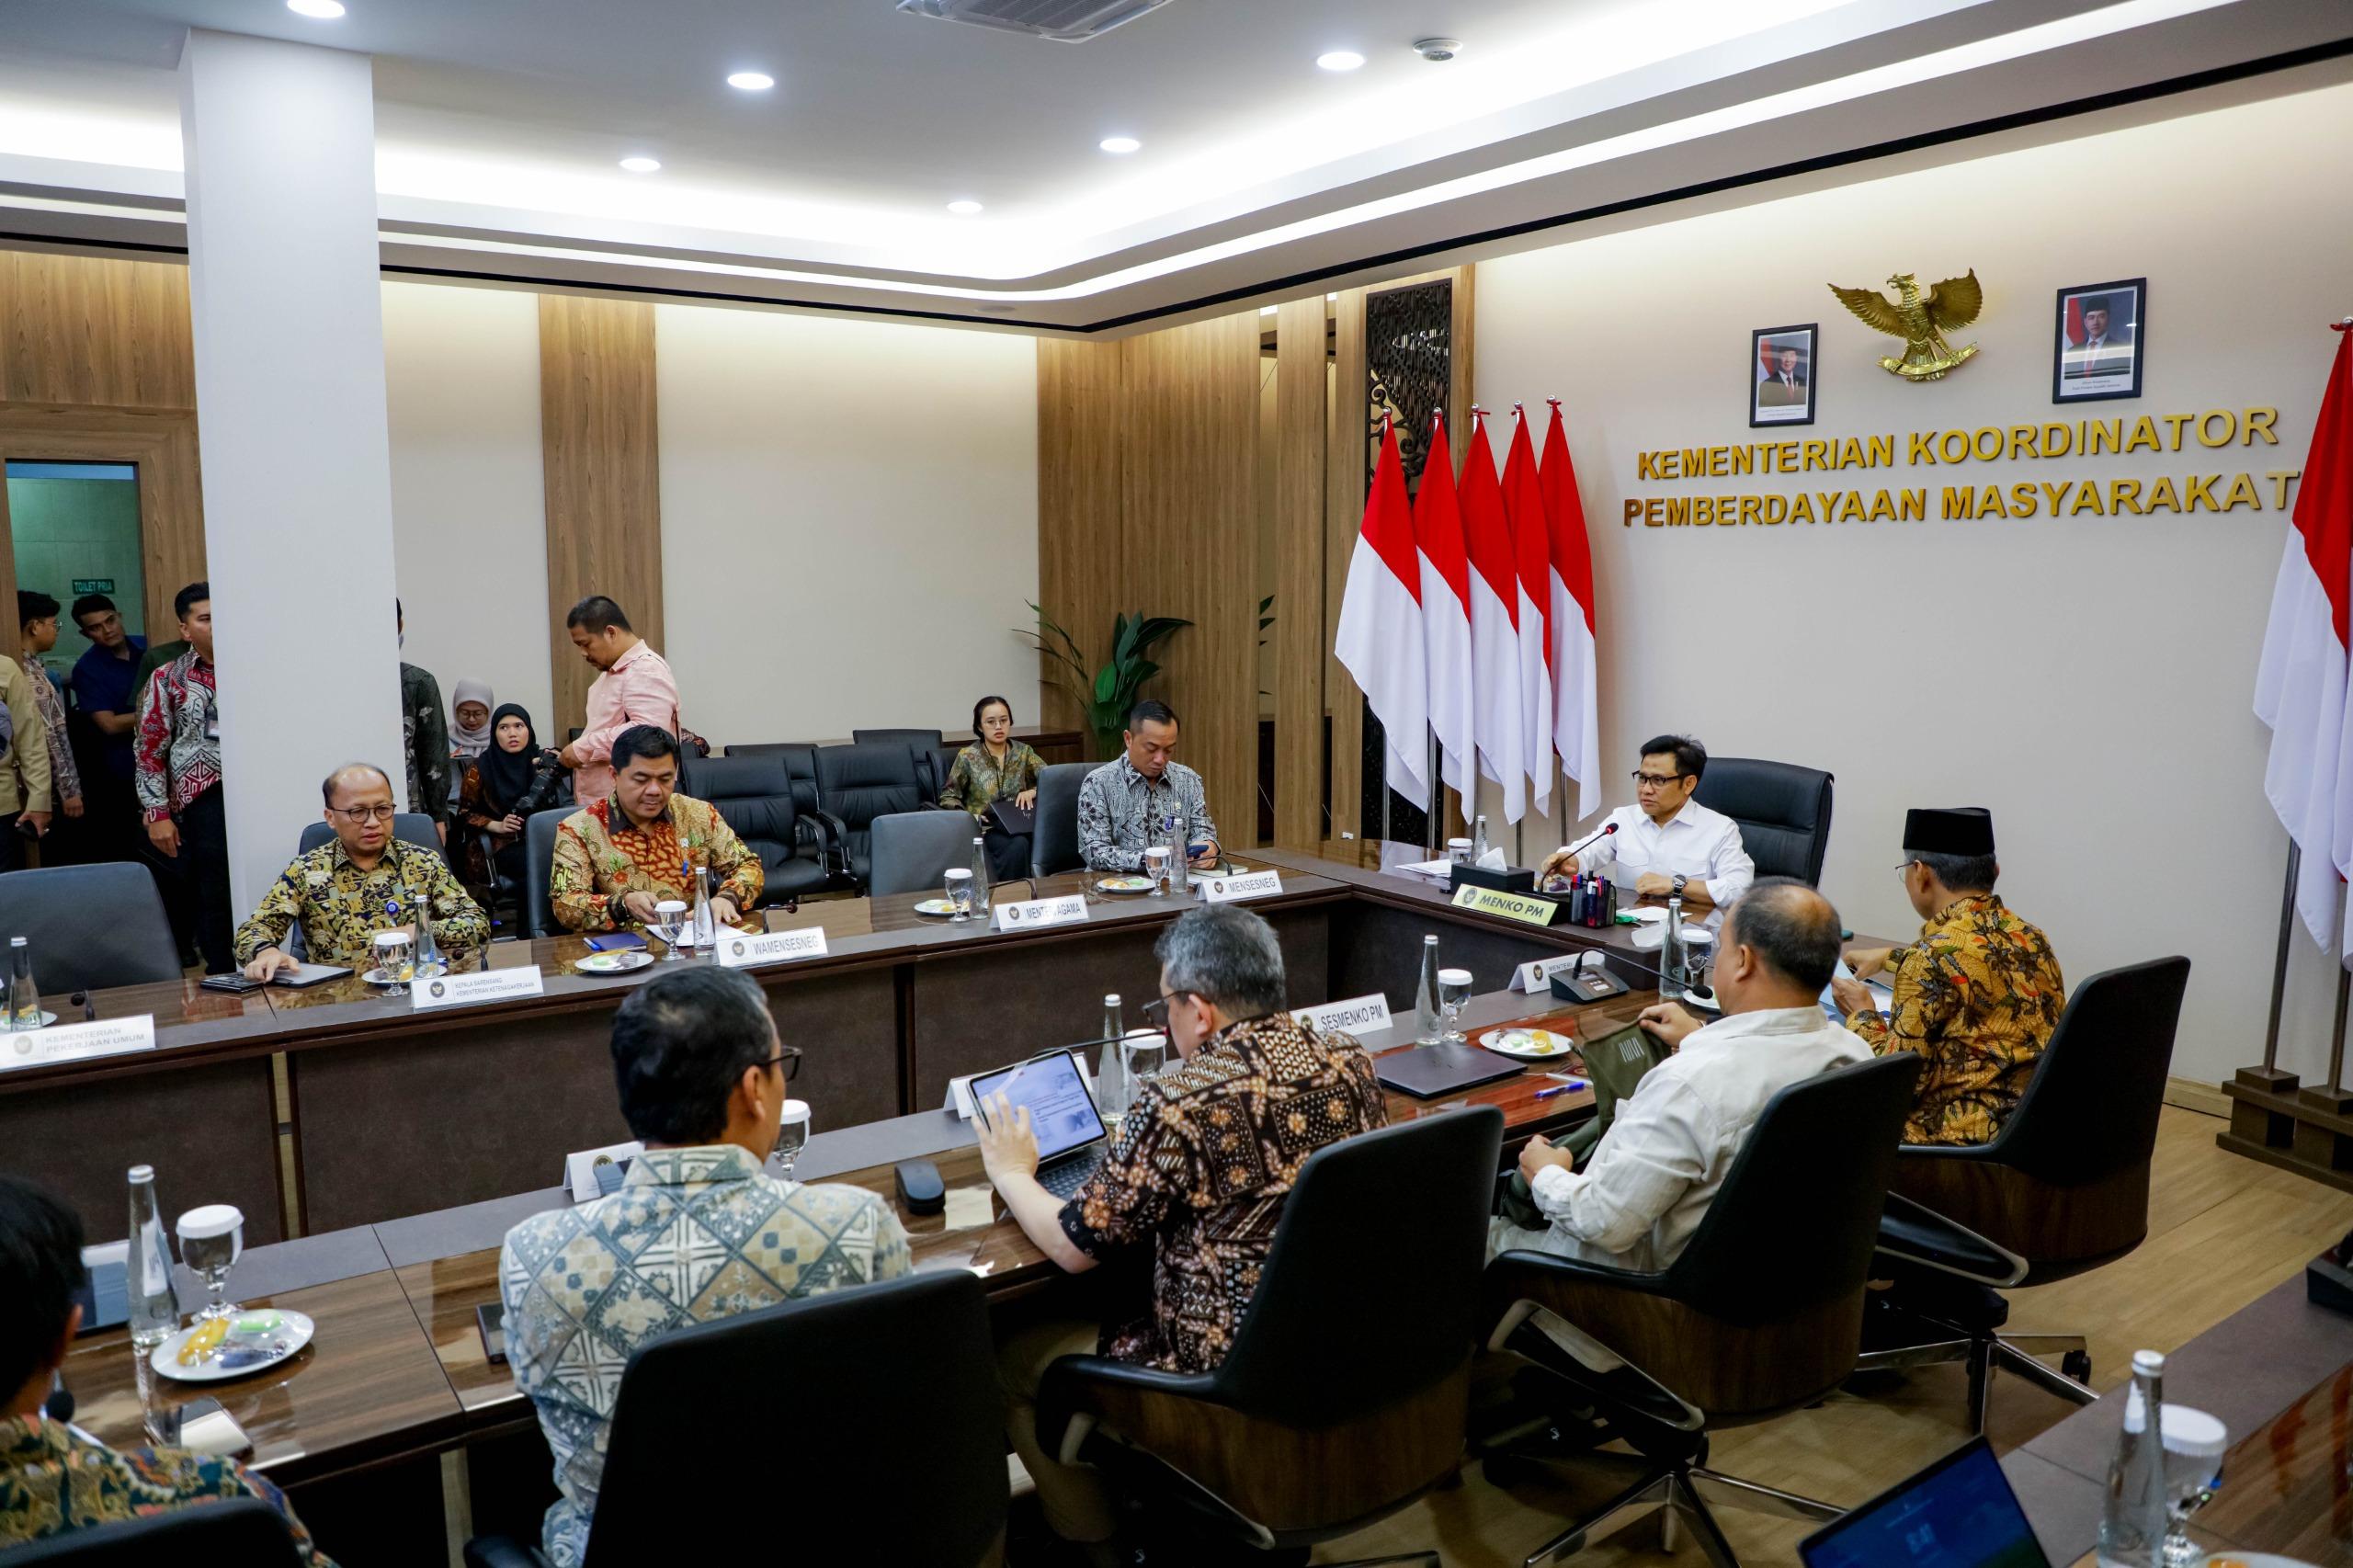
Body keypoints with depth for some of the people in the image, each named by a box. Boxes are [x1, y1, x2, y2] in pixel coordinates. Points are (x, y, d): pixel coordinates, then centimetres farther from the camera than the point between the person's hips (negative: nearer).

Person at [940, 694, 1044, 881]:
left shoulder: (1023, 751, 9)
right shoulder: (968, 757, 0)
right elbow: (948, 797, 5)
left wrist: (1033, 791, -16)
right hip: (985, 829, -2)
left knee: (1021, 844, -34)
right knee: (1019, 845, -34)